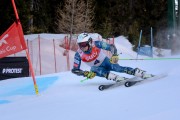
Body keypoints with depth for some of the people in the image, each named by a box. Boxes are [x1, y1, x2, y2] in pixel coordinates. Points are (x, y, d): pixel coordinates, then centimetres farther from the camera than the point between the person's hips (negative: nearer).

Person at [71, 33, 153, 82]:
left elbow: (111, 47, -22)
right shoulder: (78, 54, -21)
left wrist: (114, 55, -43)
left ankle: (144, 74, -32)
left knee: (118, 68, -30)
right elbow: (75, 70, -19)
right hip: (97, 67, 2)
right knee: (94, 70, -34)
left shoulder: (96, 44, -25)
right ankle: (118, 78, -43)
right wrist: (86, 73, -35)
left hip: (106, 62, -2)